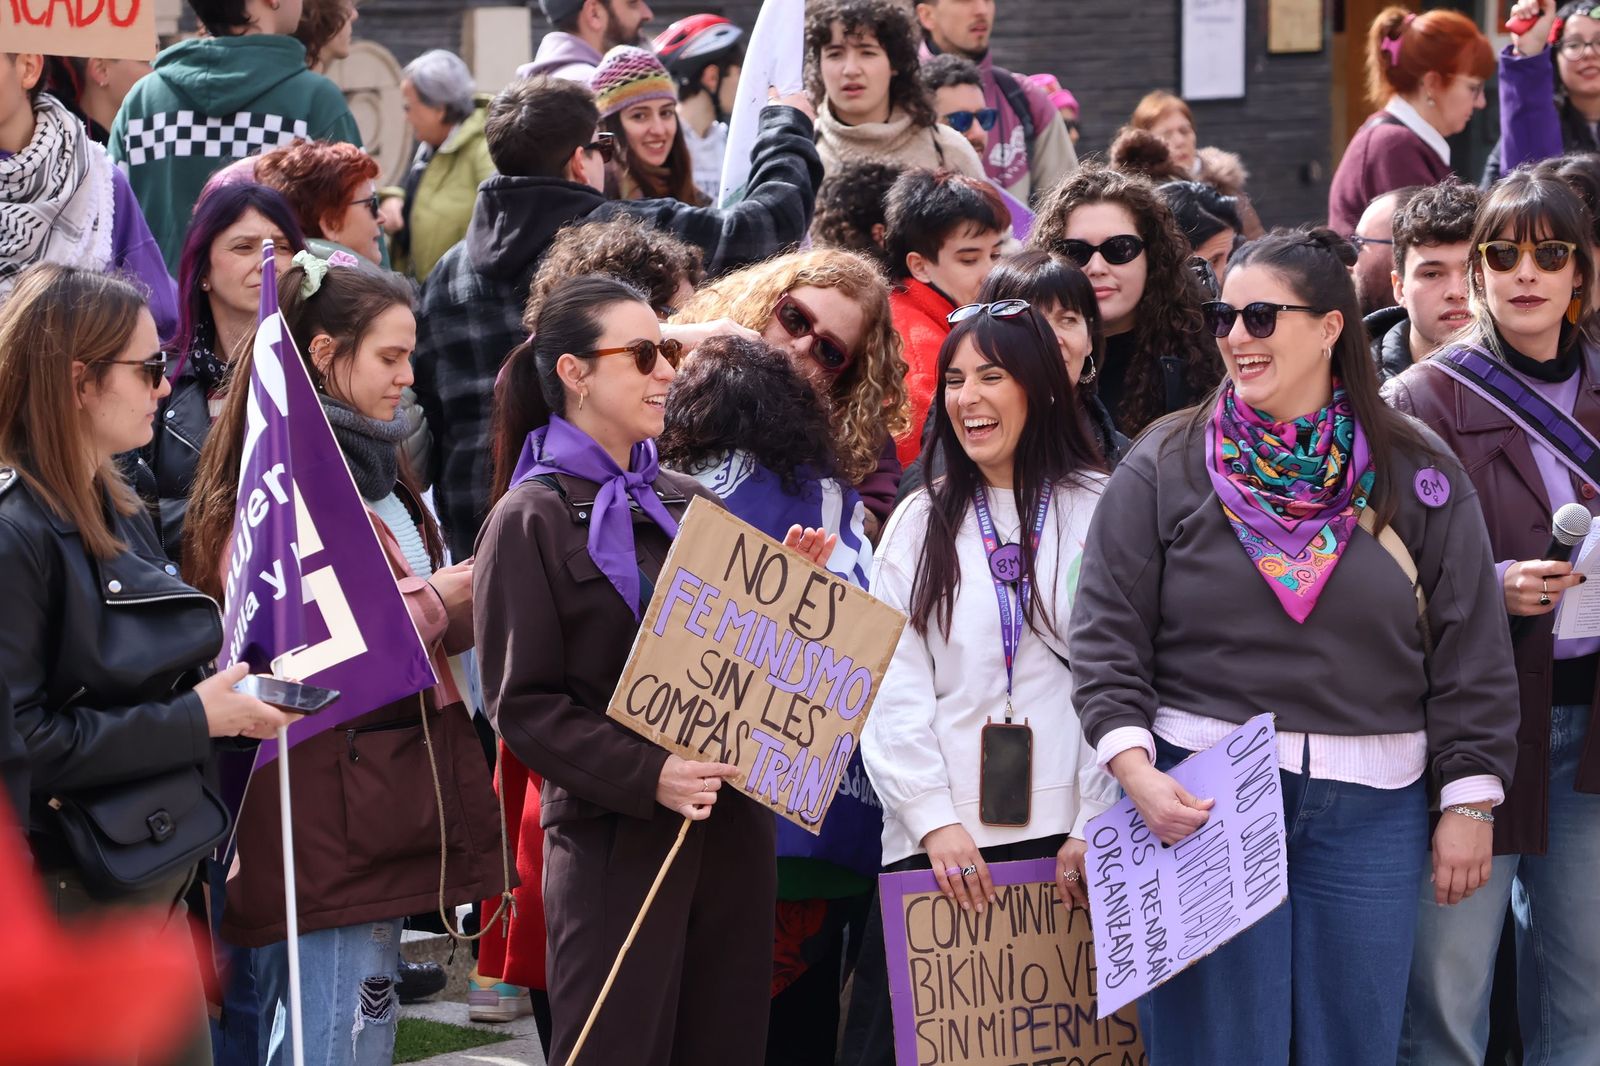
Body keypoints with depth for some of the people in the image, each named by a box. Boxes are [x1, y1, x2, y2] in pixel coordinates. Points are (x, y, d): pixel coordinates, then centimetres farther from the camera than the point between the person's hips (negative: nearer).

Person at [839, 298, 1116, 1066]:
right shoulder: (920, 522, 12)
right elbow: (892, 687, 5)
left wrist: (1098, 825, -7)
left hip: (1072, 836, -2)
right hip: (939, 840, 2)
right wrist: (934, 820, -6)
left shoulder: (1099, 512, 2)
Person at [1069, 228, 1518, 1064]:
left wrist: (1469, 804, 2)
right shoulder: (1164, 467, 1)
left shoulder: (1418, 476, 4)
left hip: (1370, 807, 1)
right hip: (1198, 801, -1)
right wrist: (1136, 773, -13)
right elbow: (1107, 640, -1)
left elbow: (1471, 656, 6)